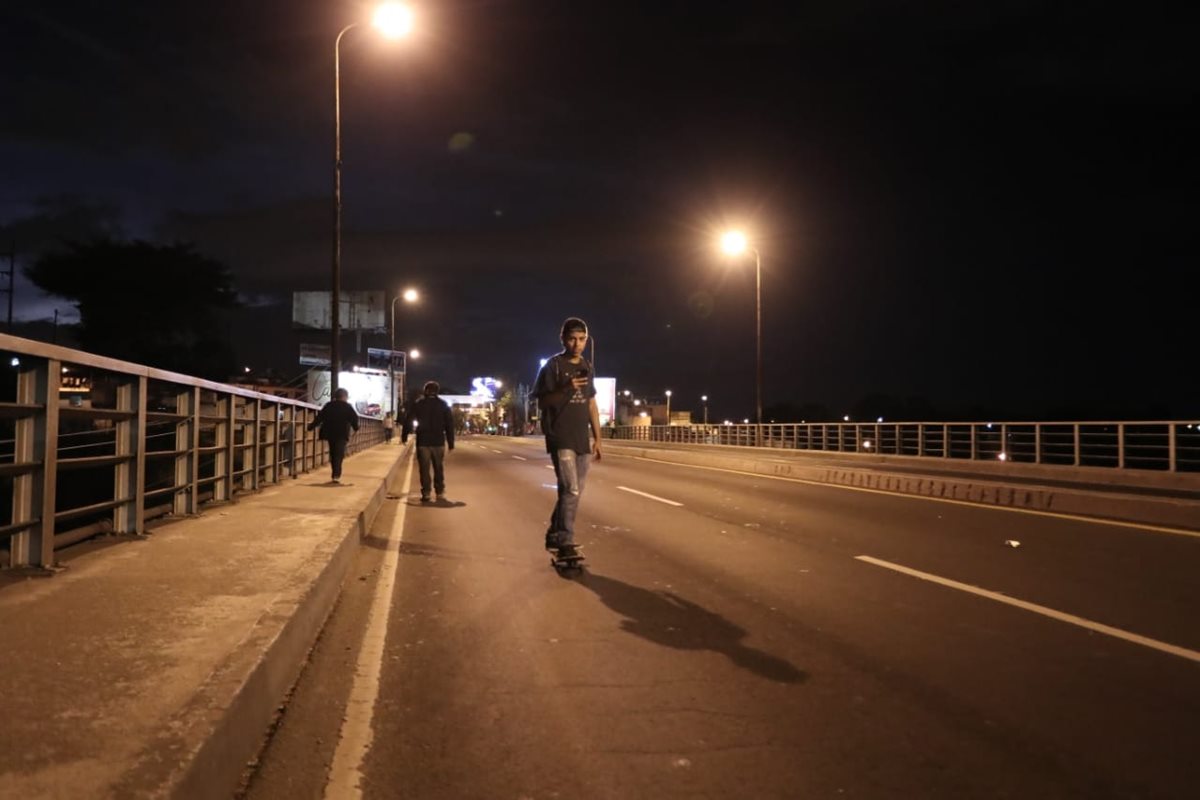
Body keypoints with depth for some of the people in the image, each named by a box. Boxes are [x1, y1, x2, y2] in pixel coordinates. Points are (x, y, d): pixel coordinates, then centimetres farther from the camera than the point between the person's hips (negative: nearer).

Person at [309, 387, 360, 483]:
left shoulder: (328, 405, 7)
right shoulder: (347, 407, -3)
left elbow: (319, 417, 5)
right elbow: (354, 418, -4)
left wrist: (311, 426, 11)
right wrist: (356, 428, 12)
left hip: (330, 434, 4)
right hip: (342, 434, -4)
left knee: (333, 454, 16)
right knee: (339, 455, -5)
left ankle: (336, 474, 21)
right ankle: (336, 475, -17)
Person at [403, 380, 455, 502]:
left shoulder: (418, 404, 2)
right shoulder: (443, 405, 4)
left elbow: (408, 421, 0)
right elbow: (450, 424, 2)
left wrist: (404, 436, 9)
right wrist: (451, 442, 5)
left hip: (423, 442, -1)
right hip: (439, 442, 1)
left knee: (424, 469, 2)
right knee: (439, 469, 9)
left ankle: (426, 493, -2)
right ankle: (440, 493, 7)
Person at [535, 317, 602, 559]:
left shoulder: (587, 367, 13)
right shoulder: (553, 366, -5)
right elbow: (542, 402, -8)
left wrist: (597, 438, 13)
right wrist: (565, 389, -24)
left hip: (582, 439, 6)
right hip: (560, 438, -6)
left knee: (574, 492, 10)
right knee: (570, 490, -15)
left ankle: (554, 534, 24)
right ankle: (566, 542, -8)